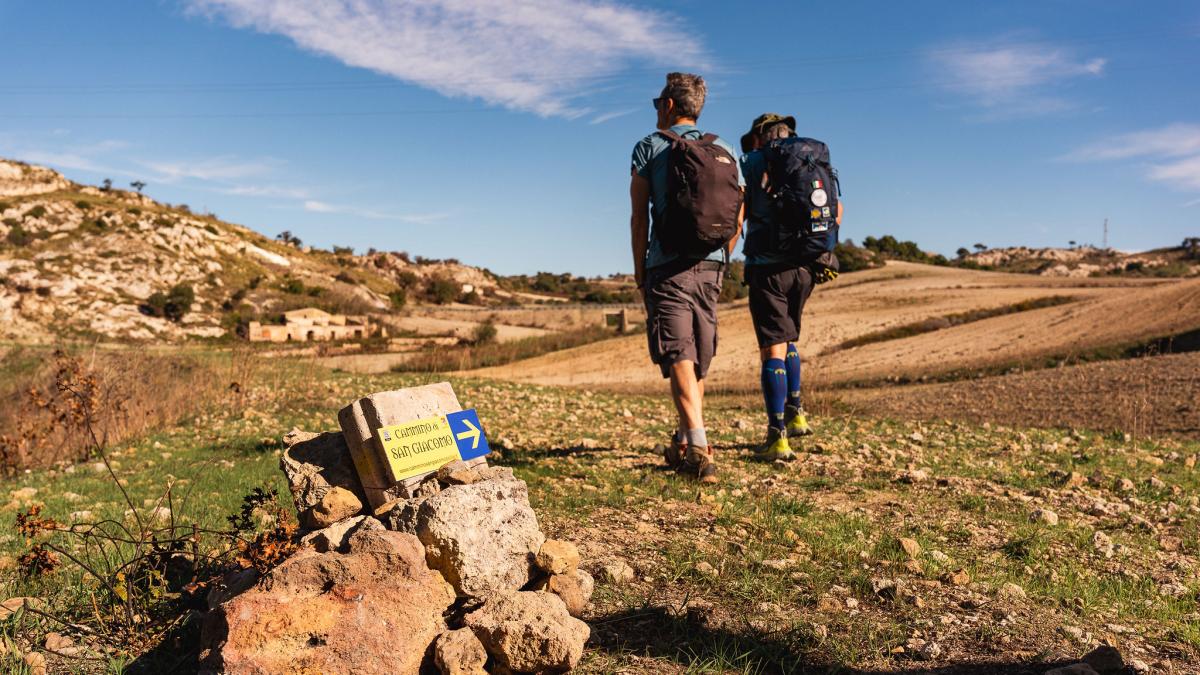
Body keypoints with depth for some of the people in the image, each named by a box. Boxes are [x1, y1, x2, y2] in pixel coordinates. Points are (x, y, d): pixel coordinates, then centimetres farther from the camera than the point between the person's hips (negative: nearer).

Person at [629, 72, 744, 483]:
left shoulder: (651, 147, 0)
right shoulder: (726, 152, 11)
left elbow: (639, 217, -3)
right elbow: (737, 222, 10)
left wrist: (639, 270, 5)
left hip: (668, 267, -5)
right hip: (710, 268, 5)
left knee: (679, 357, -10)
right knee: (699, 362, 15)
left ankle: (698, 449, -23)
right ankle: (684, 444, 27)